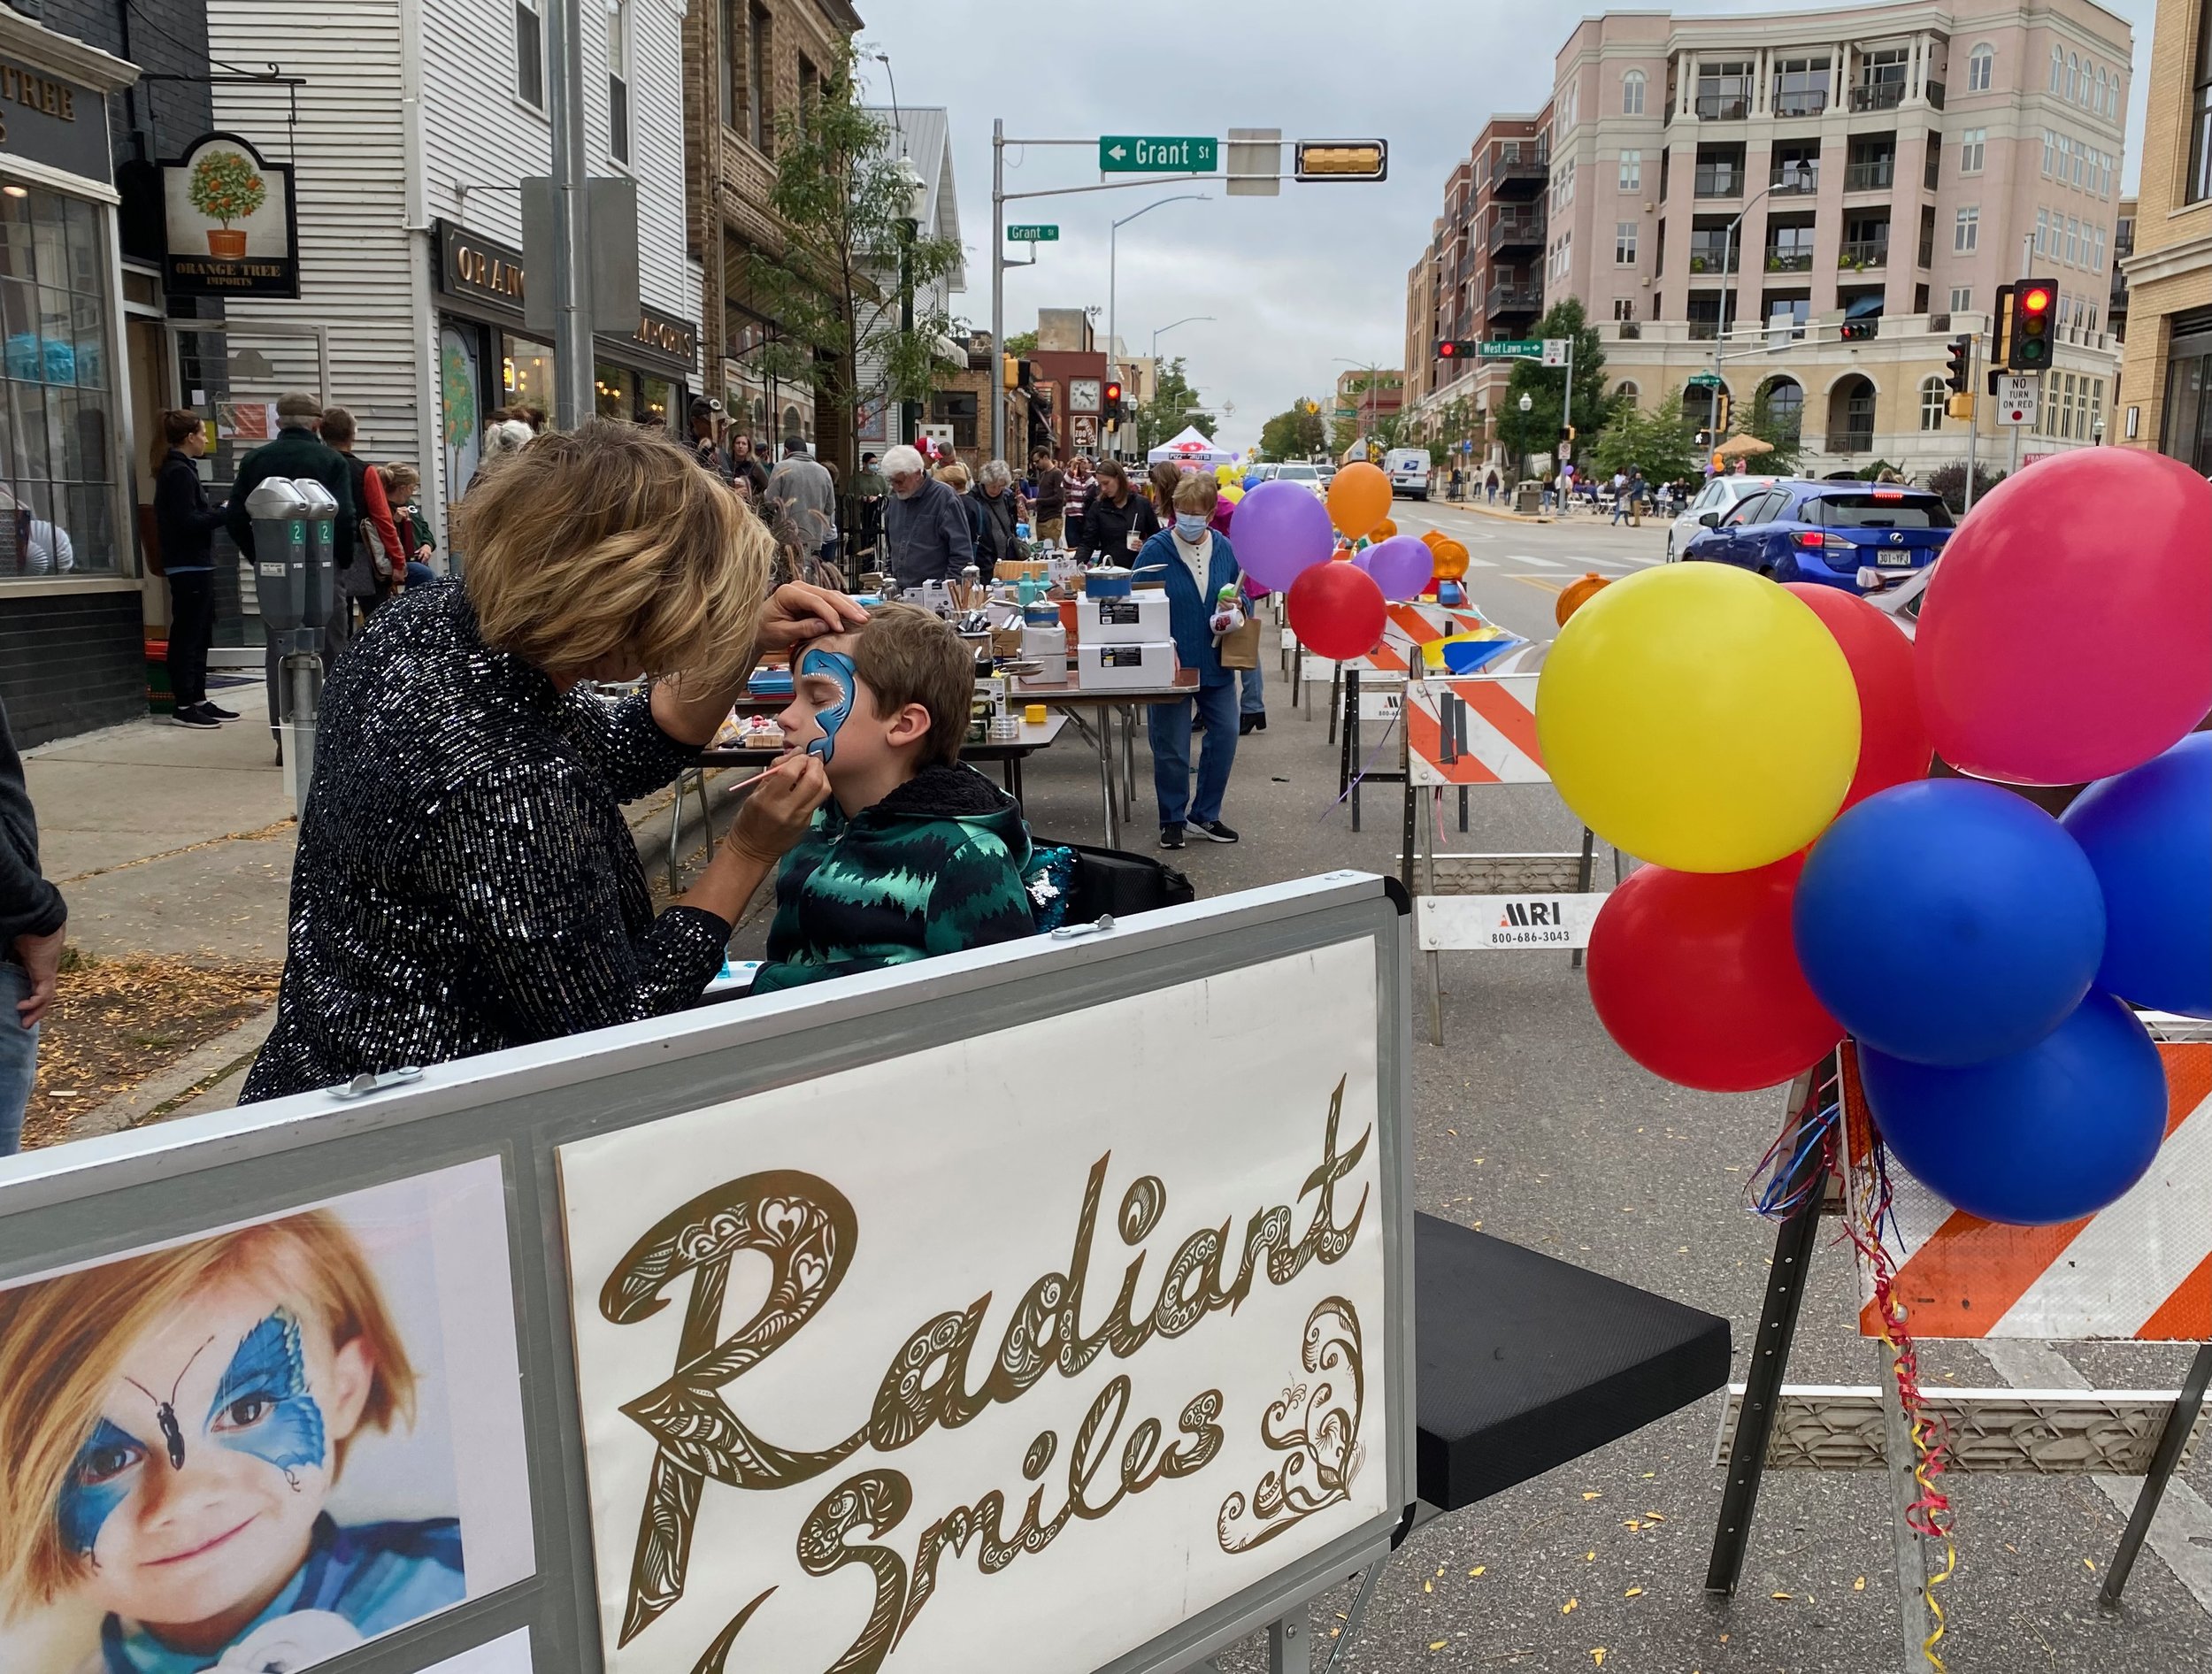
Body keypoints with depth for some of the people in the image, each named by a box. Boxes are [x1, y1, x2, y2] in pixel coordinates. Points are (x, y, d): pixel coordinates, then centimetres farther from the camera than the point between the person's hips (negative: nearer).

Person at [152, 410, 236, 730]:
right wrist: (225, 513, -14)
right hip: (189, 565, -10)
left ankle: (198, 699, 20)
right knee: (188, 635, -6)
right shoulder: (180, 472, -13)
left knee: (198, 634, 14)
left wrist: (218, 511, 6)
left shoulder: (177, 469, 17)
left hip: (193, 564, 10)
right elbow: (187, 521, -20)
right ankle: (183, 706, -3)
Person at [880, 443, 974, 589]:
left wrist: (950, 585, -14)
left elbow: (962, 551, -10)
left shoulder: (944, 498, -7)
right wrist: (889, 577, 17)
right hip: (900, 591, 6)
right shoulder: (895, 500, 14)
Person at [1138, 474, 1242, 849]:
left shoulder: (1226, 549, 3)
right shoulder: (1156, 550, -9)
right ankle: (1173, 821, 19)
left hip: (1215, 663, 4)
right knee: (1171, 748, 3)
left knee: (1225, 737, 6)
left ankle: (1205, 815, 23)